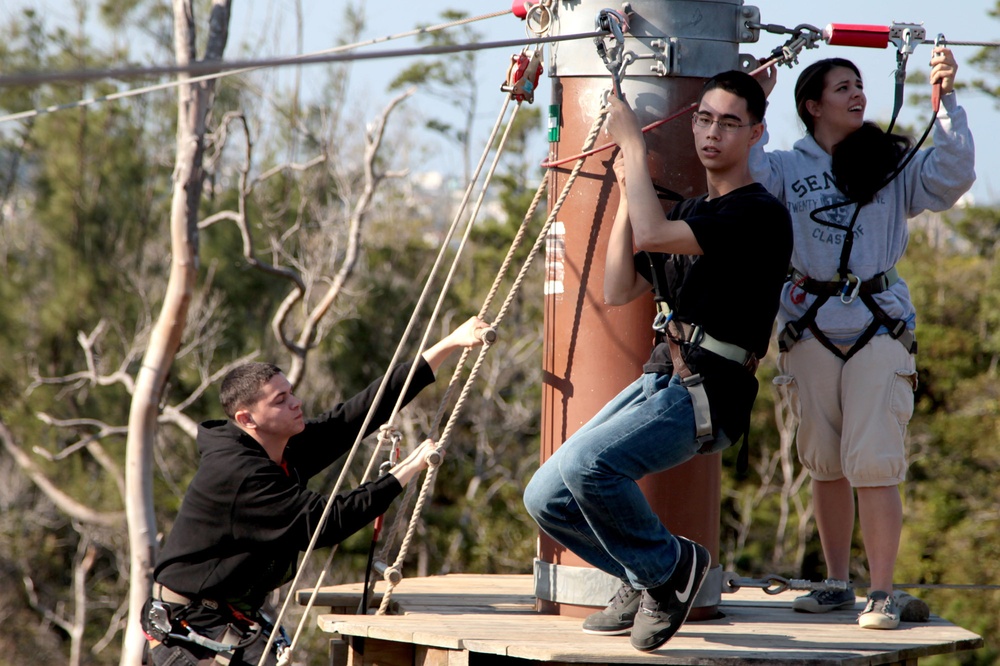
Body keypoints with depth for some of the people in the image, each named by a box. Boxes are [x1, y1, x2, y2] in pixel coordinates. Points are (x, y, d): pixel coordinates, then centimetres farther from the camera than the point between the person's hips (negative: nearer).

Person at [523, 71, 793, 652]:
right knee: (546, 498, 0)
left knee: (586, 465, -31)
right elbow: (619, 290, 16)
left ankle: (670, 566, -7)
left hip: (707, 393, -9)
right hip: (660, 381, 9)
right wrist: (628, 190, 11)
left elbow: (651, 235, -21)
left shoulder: (760, 214, -9)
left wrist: (633, 142, -11)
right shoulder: (689, 212, 21)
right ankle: (648, 579, 15)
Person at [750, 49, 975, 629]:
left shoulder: (894, 166, 6)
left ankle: (883, 594, -7)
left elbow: (954, 175, -8)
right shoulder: (788, 168, 8)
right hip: (812, 327, 2)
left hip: (880, 326, -2)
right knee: (826, 466, 10)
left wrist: (946, 101, -14)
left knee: (875, 464, -10)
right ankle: (838, 583, 21)